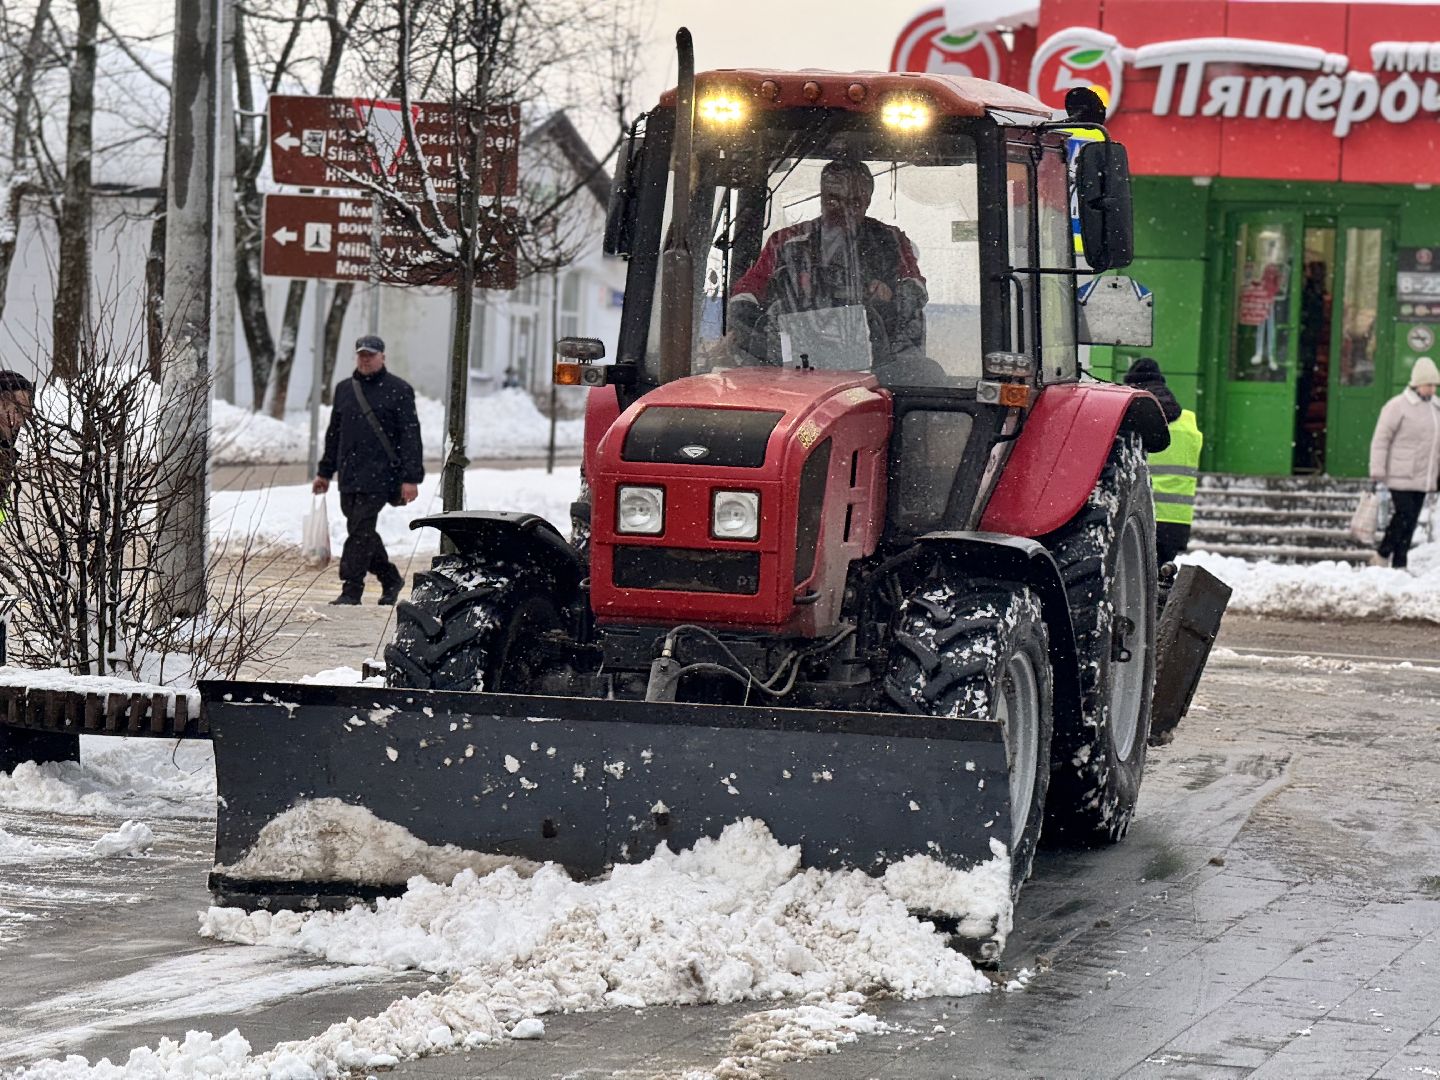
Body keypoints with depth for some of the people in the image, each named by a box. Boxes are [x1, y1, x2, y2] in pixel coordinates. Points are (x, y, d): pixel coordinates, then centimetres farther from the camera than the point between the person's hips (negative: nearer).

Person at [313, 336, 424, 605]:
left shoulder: (398, 390, -2)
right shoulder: (345, 389, 15)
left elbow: (410, 435, -6)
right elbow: (334, 433, 23)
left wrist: (411, 478, -13)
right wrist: (325, 472, 20)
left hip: (379, 474, -6)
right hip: (349, 474, 6)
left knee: (360, 530, -12)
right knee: (359, 530, 9)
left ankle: (351, 591, -9)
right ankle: (390, 579, 24)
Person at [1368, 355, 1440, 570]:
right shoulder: (1397, 406, -9)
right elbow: (1381, 439, -9)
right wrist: (1377, 470, -14)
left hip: (1422, 478, 6)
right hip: (1400, 477, -6)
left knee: (1411, 520, 6)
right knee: (1404, 515, -11)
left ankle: (1400, 564, 11)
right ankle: (1382, 556, 5)